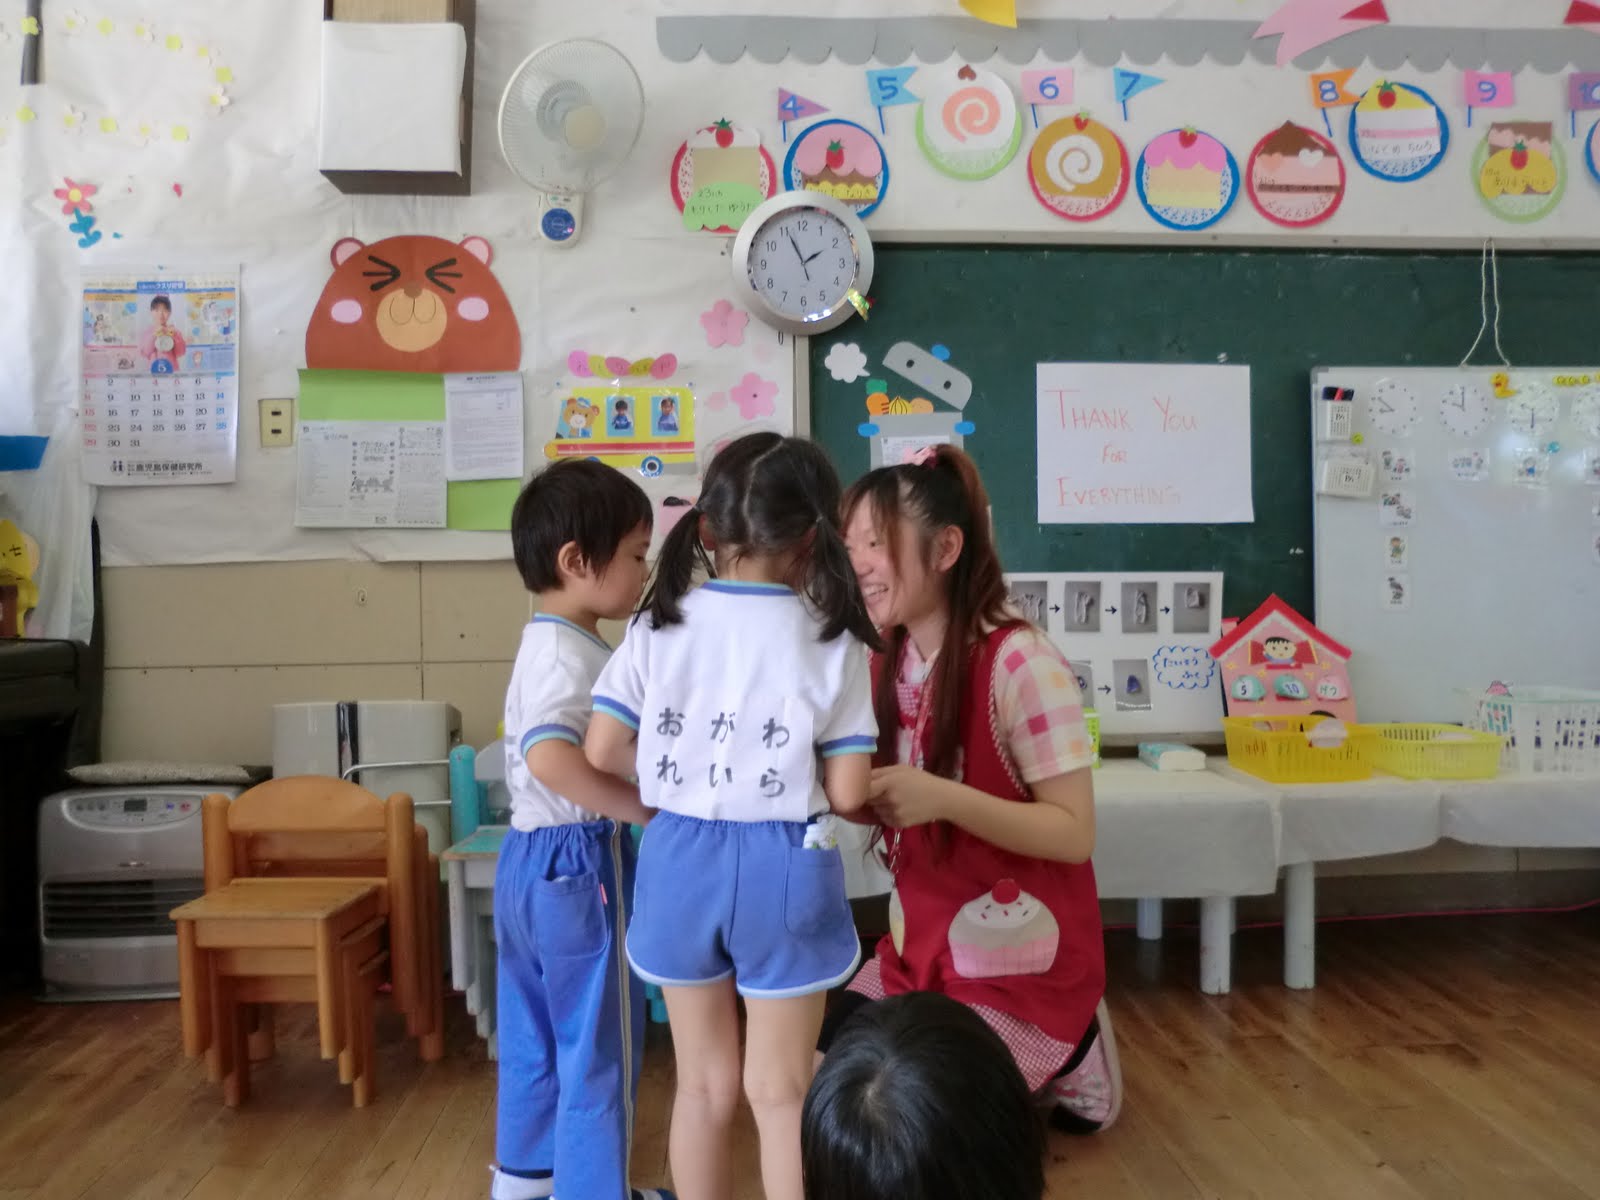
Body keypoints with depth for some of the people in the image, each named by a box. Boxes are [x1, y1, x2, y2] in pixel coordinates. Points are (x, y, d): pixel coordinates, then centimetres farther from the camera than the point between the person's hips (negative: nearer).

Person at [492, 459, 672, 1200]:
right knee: (597, 1041, 4)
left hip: (530, 856, 10)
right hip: (576, 863, -10)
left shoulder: (544, 643, 10)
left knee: (536, 1029, 22)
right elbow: (551, 757, -36)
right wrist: (646, 807, -27)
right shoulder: (571, 654, -21)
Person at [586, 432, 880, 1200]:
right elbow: (845, 793, -10)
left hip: (681, 857, 2)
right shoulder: (833, 644, -9)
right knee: (781, 1091, 13)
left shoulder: (658, 628, -3)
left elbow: (602, 753, -3)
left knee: (703, 1084, 19)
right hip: (783, 866, -2)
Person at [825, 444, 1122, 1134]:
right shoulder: (885, 665, -1)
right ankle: (1031, 1061, 22)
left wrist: (943, 797, -33)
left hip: (1020, 962, -7)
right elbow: (897, 807, 5)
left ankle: (1063, 1061, 14)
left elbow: (1075, 833, -22)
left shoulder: (1021, 663, -23)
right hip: (920, 946, 7)